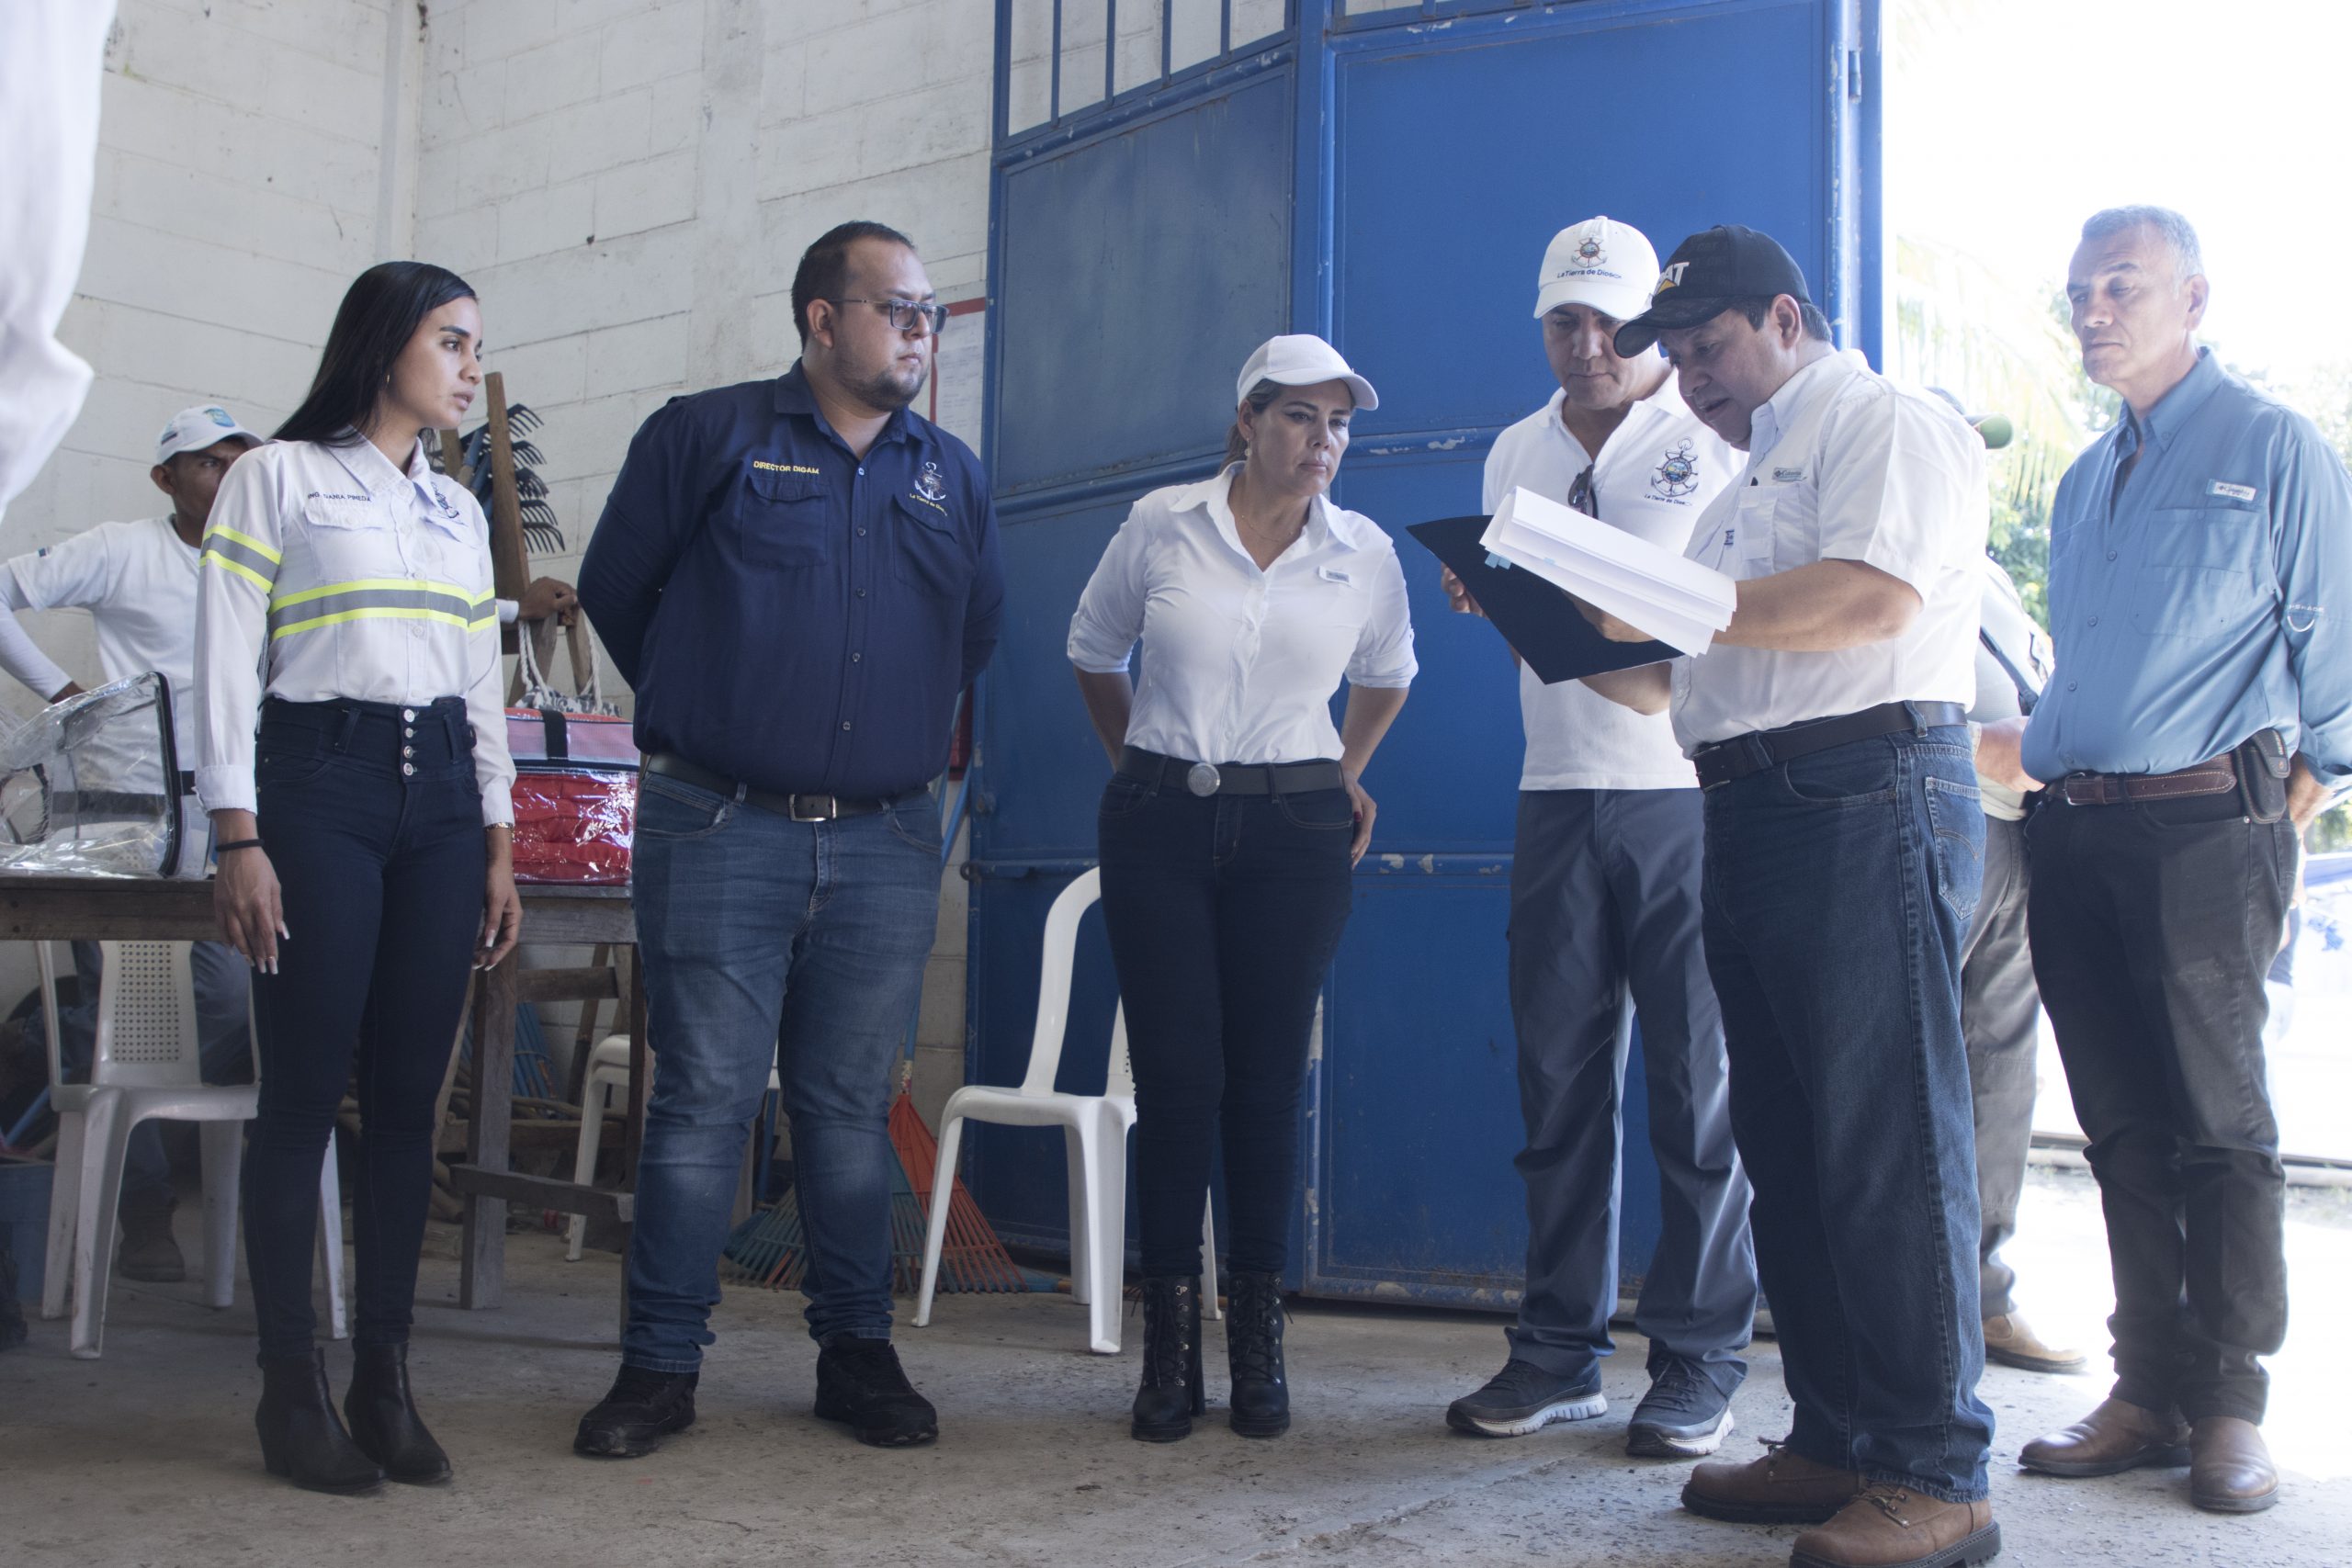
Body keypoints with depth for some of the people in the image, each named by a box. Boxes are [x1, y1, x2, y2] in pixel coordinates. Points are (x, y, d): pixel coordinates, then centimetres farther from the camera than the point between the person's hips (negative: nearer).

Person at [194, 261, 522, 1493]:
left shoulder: (459, 511, 20)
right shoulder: (278, 478, 4)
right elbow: (226, 667, -2)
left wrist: (500, 847, 12)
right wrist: (238, 841, -11)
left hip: (443, 797, 5)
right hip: (317, 785, -5)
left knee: (408, 1095, 3)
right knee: (305, 1091, -4)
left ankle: (384, 1375, 9)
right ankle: (291, 1385, 4)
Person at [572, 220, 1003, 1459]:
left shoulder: (953, 476, 14)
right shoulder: (707, 435, 2)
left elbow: (977, 630, 25)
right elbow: (613, 590, 9)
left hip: (886, 844, 3)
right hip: (720, 832, -3)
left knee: (853, 1104, 8)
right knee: (703, 1099, 0)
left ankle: (857, 1352, 18)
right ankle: (660, 1365, 10)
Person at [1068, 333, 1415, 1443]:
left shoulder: (1365, 553, 3)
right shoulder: (1160, 527, 0)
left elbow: (1386, 674, 23)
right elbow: (1093, 653, 15)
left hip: (1294, 833, 1)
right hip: (1161, 824, -1)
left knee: (1267, 1083, 3)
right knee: (1175, 1079, -3)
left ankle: (1259, 1341, 14)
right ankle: (1169, 1341, 9)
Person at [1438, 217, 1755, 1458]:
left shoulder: (1720, 439, 4)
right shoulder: (1516, 453, 18)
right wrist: (1482, 597, 0)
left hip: (1689, 788, -4)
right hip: (1558, 788, 4)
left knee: (1697, 1079, -1)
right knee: (1558, 1075, 5)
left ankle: (1698, 1362, 9)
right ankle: (1557, 1351, 15)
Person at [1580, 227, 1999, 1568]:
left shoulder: (1885, 421, 0)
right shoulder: (1747, 486, 27)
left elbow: (1871, 594, -18)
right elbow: (1670, 683, 24)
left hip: (1868, 797, -9)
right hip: (1750, 812, 9)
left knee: (1886, 1137, -8)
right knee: (1787, 1142, 10)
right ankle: (1836, 1440, 19)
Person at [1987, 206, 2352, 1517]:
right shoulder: (2084, 483, 21)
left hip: (2206, 827, -6)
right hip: (2077, 831, 6)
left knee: (2218, 1121, -3)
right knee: (2123, 1126, 7)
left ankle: (2229, 1408, 7)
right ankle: (2151, 1393, 15)